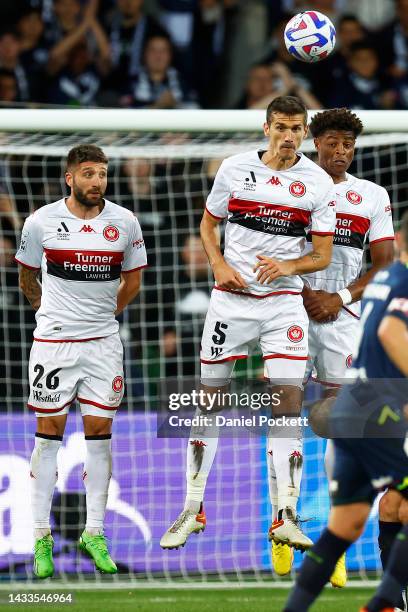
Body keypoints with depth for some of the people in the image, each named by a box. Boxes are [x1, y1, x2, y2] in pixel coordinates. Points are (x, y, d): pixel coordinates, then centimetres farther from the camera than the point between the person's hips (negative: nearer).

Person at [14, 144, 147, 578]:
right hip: (52, 342, -1)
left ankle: (94, 533, 9)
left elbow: (132, 281, 14)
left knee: (99, 432, 2)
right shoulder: (42, 221, -5)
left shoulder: (124, 223, -2)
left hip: (102, 342, 1)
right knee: (49, 432, 1)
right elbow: (27, 278, 12)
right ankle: (41, 535, 6)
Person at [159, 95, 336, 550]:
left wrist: (287, 266, -17)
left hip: (284, 300, 0)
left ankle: (285, 516, -7)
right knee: (211, 400, 4)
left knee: (288, 401, -10)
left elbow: (322, 256, 2)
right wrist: (219, 265, -5)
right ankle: (193, 509, 15)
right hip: (232, 296, 1)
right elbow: (208, 223, 12)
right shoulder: (235, 168, 1)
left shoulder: (318, 183, 0)